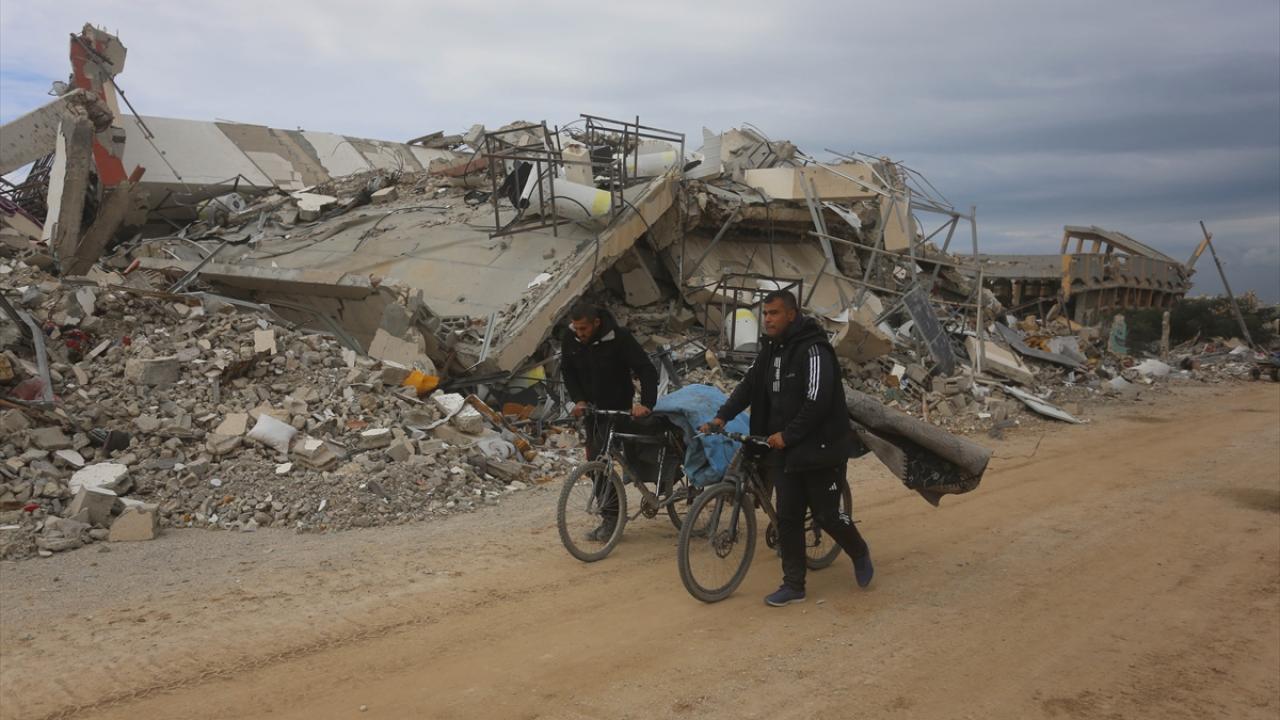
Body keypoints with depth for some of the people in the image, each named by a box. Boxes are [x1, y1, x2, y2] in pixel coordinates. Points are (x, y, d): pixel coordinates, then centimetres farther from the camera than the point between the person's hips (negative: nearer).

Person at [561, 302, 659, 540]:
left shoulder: (619, 338, -21)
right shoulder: (571, 342, -6)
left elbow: (647, 370, -21)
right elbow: (568, 372, 8)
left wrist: (646, 404, -32)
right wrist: (579, 400, -7)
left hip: (618, 408, -6)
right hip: (592, 409, 6)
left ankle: (610, 517, -6)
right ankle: (610, 514, 18)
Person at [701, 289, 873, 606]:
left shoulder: (813, 349, -18)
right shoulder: (770, 349, 8)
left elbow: (817, 401, -24)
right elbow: (749, 386, 8)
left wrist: (787, 435, -22)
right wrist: (721, 417, -4)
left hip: (819, 447, -7)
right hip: (784, 449, 7)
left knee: (826, 514, 3)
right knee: (787, 517, 6)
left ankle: (860, 553, 33)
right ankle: (793, 586, 15)